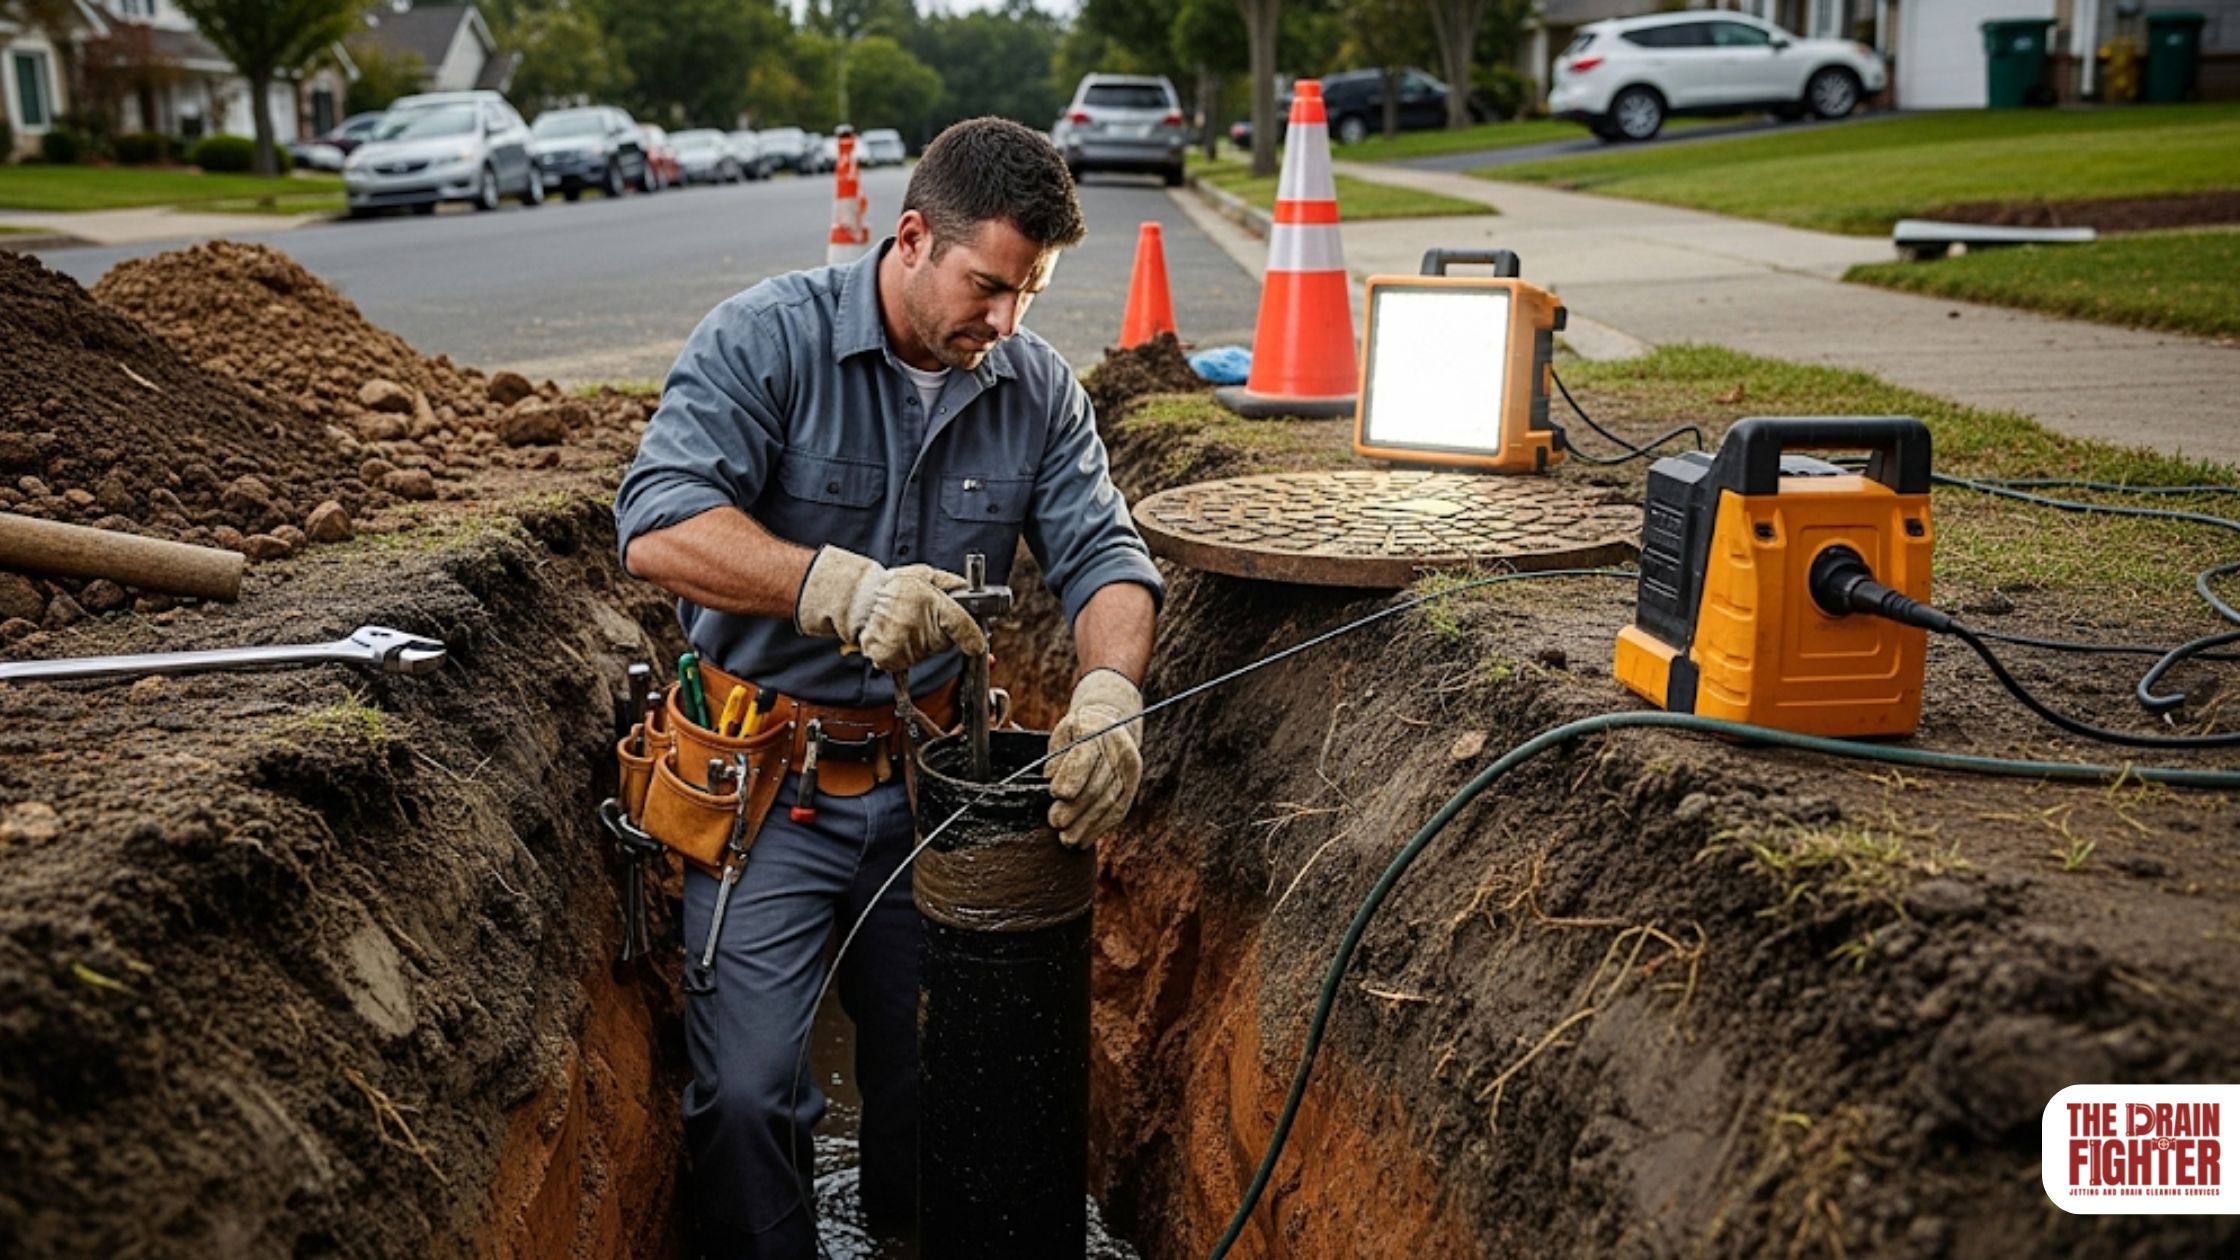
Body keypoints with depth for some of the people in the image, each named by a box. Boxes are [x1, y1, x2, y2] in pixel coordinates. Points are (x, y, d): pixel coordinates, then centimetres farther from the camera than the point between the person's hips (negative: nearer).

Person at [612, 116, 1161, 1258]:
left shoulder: (1038, 387, 2)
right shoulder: (767, 337, -13)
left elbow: (1102, 554, -4)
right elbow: (657, 526, -24)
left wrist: (1108, 690, -25)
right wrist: (838, 587, -39)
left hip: (928, 776, 4)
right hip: (766, 777, -4)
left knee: (941, 1072, 14)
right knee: (747, 1091, -6)